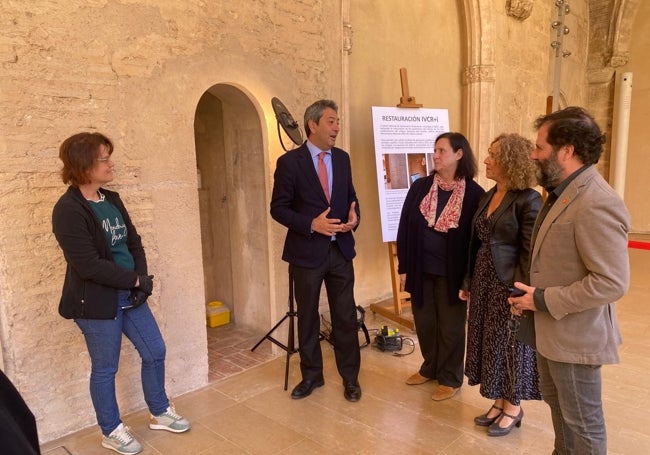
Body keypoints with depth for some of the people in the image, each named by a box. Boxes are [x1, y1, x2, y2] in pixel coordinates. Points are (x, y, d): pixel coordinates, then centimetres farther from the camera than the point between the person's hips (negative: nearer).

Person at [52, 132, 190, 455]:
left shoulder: (111, 199, 6)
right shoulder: (68, 210, -17)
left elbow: (134, 242, 8)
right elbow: (88, 265, -23)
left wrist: (141, 277, -8)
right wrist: (137, 280, -16)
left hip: (129, 295, 8)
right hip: (96, 302, -7)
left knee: (155, 352, 15)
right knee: (105, 369, 10)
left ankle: (159, 413, 36)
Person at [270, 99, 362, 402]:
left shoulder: (342, 158, 6)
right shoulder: (290, 161, -9)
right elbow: (278, 208, -9)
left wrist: (355, 216, -8)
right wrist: (312, 224, -21)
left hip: (340, 249, 3)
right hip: (307, 251, -3)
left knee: (346, 317, 8)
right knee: (307, 318, 12)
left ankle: (350, 377, 25)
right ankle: (311, 375, 31)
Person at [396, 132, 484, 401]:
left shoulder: (474, 193, -9)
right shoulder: (419, 187, 1)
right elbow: (404, 228, 2)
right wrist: (404, 267, 0)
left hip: (452, 272, -3)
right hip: (420, 269, 4)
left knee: (451, 326, 11)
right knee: (424, 322, 16)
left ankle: (450, 378, 29)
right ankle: (430, 368, 39)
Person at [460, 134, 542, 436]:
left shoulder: (527, 200, -15)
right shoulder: (487, 197, 8)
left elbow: (531, 252, -17)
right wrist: (468, 281, 13)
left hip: (510, 283, -7)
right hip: (484, 280, 8)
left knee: (511, 344, 7)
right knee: (489, 341, 15)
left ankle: (513, 407, 27)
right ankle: (499, 401, 32)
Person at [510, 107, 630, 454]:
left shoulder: (597, 204, -26)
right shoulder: (562, 191, 7)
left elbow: (612, 283, -28)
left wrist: (543, 300, -22)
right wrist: (534, 294, 3)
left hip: (575, 336, -10)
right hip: (551, 329, 10)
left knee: (582, 420, 11)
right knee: (556, 401, 27)